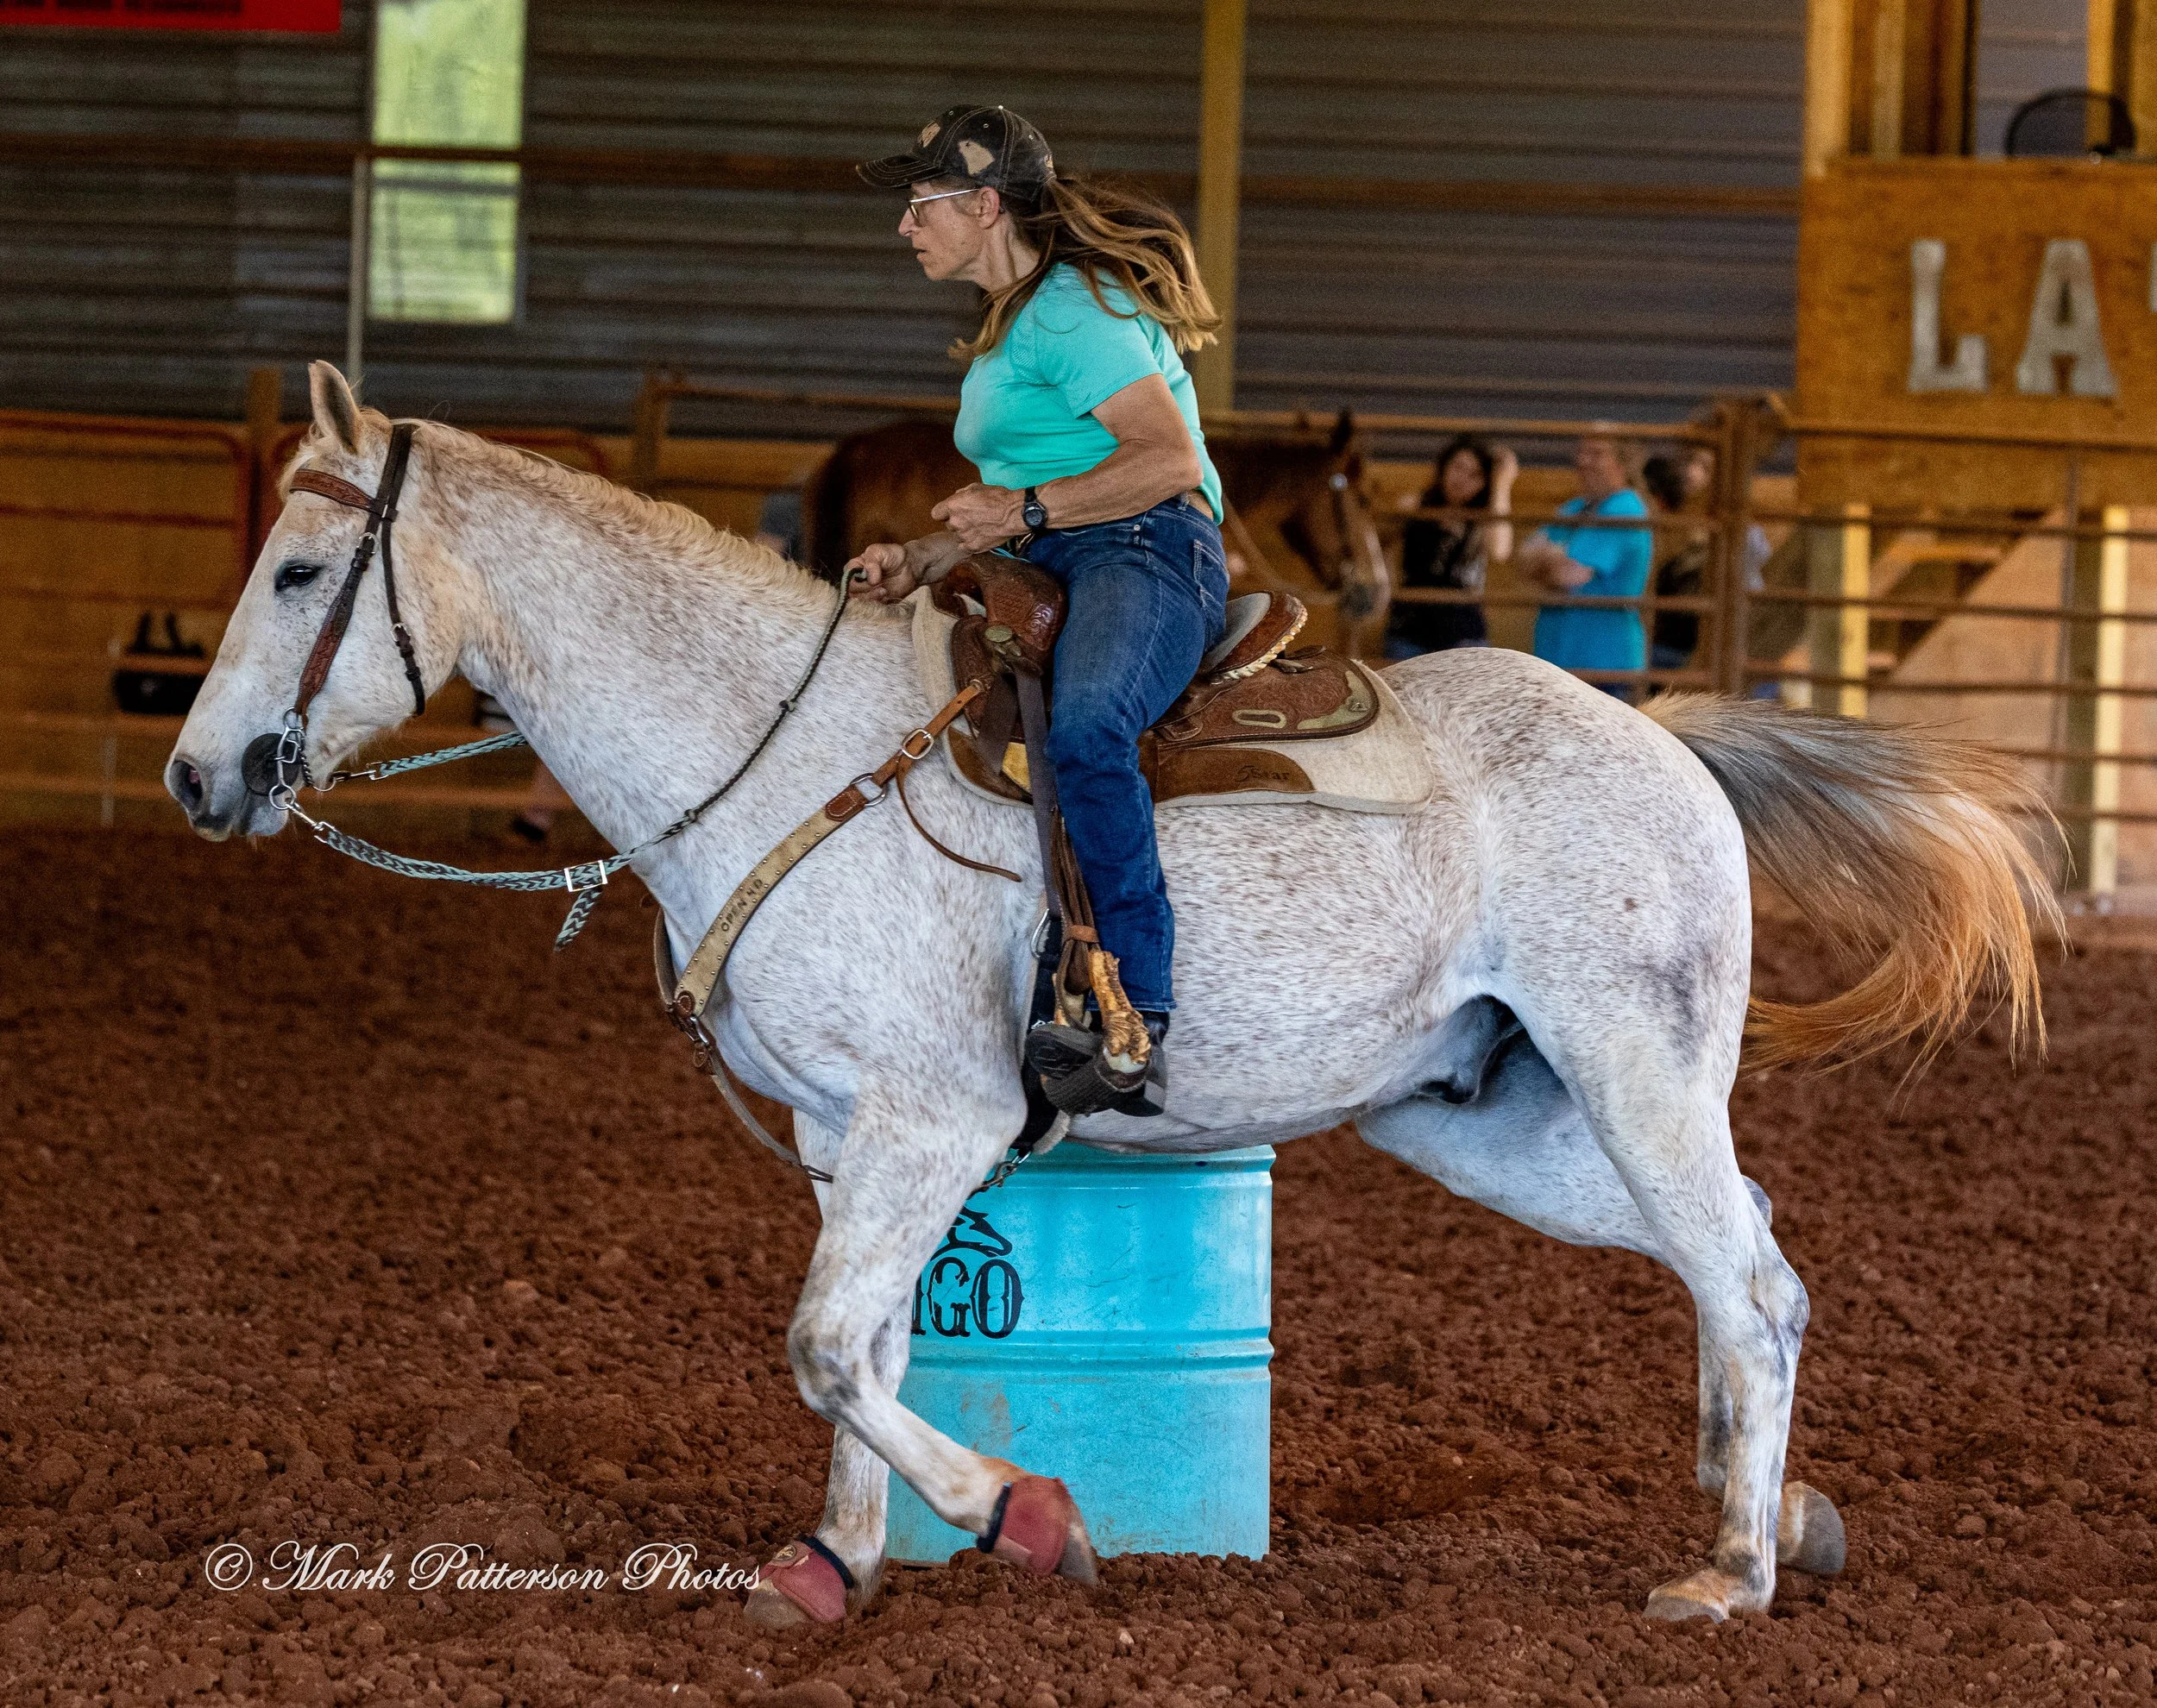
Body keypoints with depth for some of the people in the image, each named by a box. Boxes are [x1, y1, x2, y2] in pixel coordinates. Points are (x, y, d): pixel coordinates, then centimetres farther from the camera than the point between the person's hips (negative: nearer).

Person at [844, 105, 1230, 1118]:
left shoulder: (1071, 309, -8)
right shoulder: (1004, 328, 25)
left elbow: (1170, 459, -17)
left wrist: (1028, 512, -19)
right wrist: (918, 563, 14)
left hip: (1145, 554, -12)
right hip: (1049, 580, 12)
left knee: (1082, 728, -40)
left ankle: (1134, 1024, -46)